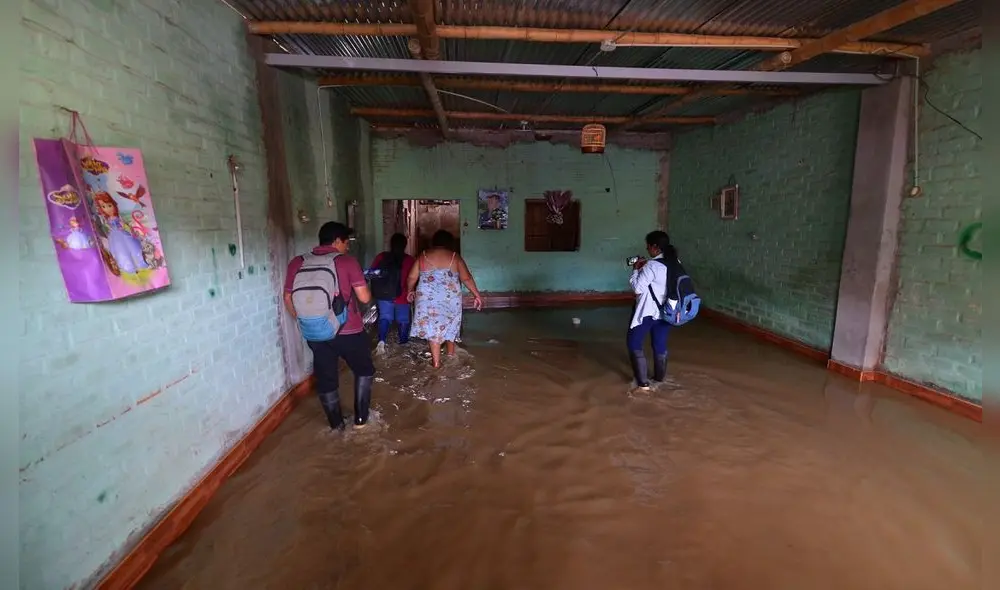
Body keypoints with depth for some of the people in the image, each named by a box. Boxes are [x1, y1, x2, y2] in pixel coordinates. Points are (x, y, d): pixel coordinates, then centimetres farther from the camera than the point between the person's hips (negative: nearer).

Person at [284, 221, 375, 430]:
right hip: (349, 332, -3)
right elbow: (364, 298, -12)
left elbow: (288, 299, 7)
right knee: (364, 371, 20)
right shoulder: (347, 261, -11)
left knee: (325, 379, 18)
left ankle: (336, 423, 32)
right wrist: (363, 286, 9)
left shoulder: (297, 263, 1)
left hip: (314, 334, 4)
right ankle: (361, 417, 23)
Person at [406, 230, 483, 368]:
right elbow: (467, 278, -5)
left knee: (433, 327, 4)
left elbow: (412, 277, 5)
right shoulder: (455, 257, 0)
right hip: (450, 297, 1)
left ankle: (436, 362, 4)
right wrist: (477, 295, 1)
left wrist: (410, 291, 23)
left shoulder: (423, 256, 3)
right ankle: (451, 352, 36)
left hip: (428, 297, -1)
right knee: (450, 323, 21)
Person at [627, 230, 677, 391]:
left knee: (634, 344, 6)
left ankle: (643, 382, 5)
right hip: (665, 312, 8)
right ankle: (660, 376, 34)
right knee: (660, 344, 21)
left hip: (648, 312, -8)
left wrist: (636, 270, -5)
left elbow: (637, 288, -17)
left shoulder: (652, 266, -22)